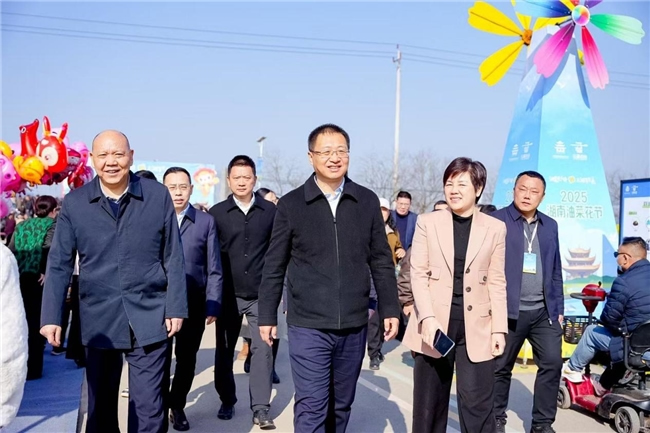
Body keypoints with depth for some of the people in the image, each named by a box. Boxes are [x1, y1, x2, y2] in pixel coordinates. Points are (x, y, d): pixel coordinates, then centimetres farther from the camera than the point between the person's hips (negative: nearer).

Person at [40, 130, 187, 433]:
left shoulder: (158, 196, -2)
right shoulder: (74, 203, 0)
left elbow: (173, 258, -1)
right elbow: (59, 264, 2)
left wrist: (176, 308, -4)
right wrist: (51, 316, -3)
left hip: (149, 317, -1)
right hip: (99, 320, 2)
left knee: (149, 407, 4)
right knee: (100, 404, 15)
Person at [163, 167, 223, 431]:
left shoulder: (206, 222, 3)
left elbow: (214, 269, 2)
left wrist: (212, 306, -5)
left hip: (194, 304, 1)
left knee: (187, 359, 11)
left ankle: (177, 407, 29)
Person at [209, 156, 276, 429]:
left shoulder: (270, 211, 1)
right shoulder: (217, 212, 0)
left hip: (261, 294, 0)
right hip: (228, 295, 1)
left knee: (263, 349, -2)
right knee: (224, 351, 11)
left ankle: (260, 409, 6)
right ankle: (227, 402, 28)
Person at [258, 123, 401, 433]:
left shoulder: (367, 201, 3)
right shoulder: (291, 204, -2)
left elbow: (381, 261, 7)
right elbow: (274, 266, 2)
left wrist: (389, 309, 4)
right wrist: (267, 316, 3)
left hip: (353, 325, 3)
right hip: (308, 326, -2)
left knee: (341, 405, 16)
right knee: (311, 408, -2)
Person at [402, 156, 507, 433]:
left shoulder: (495, 228, 5)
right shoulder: (427, 222, 3)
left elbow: (497, 282, 5)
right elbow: (418, 274, -2)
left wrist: (499, 329, 0)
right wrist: (427, 318, -13)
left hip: (476, 327, 0)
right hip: (435, 324, 0)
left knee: (477, 406, -1)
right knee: (428, 404, 10)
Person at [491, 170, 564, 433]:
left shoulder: (550, 226, 12)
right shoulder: (496, 221, -4)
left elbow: (555, 271, 15)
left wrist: (558, 308, 11)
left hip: (544, 311, 4)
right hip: (508, 310, -4)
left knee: (552, 363, 0)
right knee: (501, 368, 7)